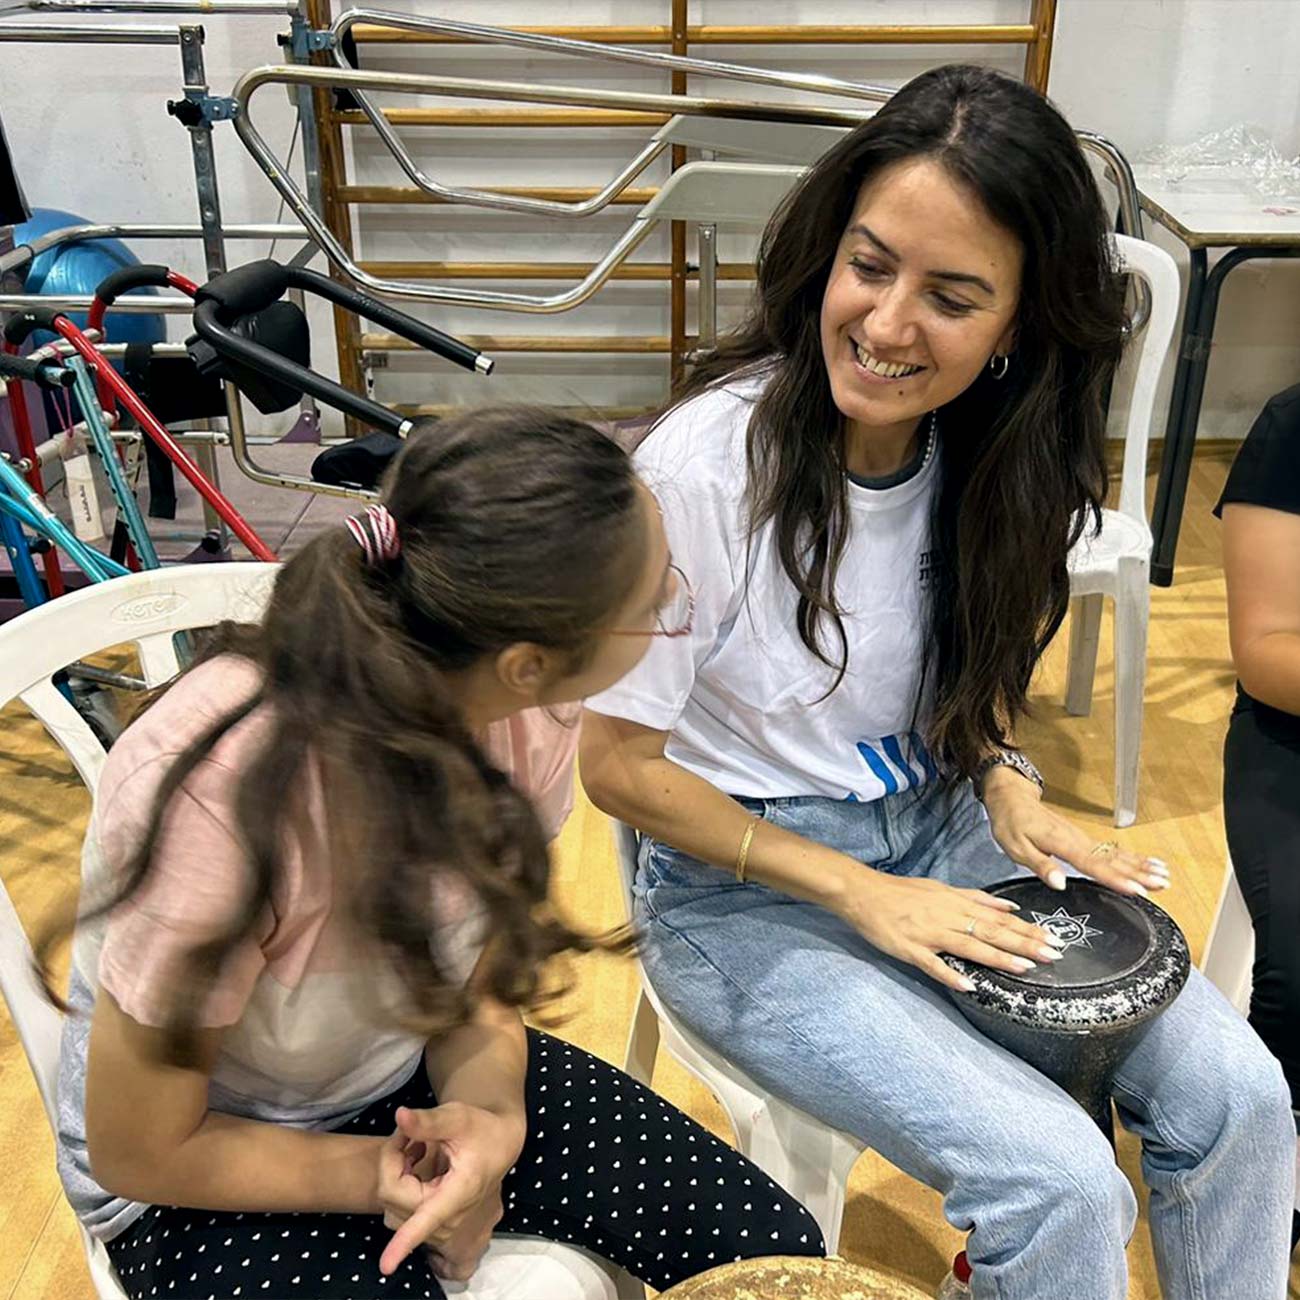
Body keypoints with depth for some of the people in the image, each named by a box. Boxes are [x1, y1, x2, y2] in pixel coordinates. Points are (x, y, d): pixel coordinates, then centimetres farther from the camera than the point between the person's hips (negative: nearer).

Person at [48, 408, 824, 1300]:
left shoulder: (513, 710, -20)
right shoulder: (226, 800, -36)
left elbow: (482, 972, -3)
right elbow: (139, 1153, -19)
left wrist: (491, 1114, -21)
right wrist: (385, 1177, -16)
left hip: (416, 1075, 4)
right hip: (206, 1162, -3)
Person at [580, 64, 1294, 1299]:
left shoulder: (988, 447, -6)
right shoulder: (703, 465, -24)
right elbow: (619, 765, -16)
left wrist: (1004, 783, -9)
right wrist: (858, 894, -16)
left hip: (932, 825, 6)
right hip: (743, 886, -5)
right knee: (1060, 1181, -17)